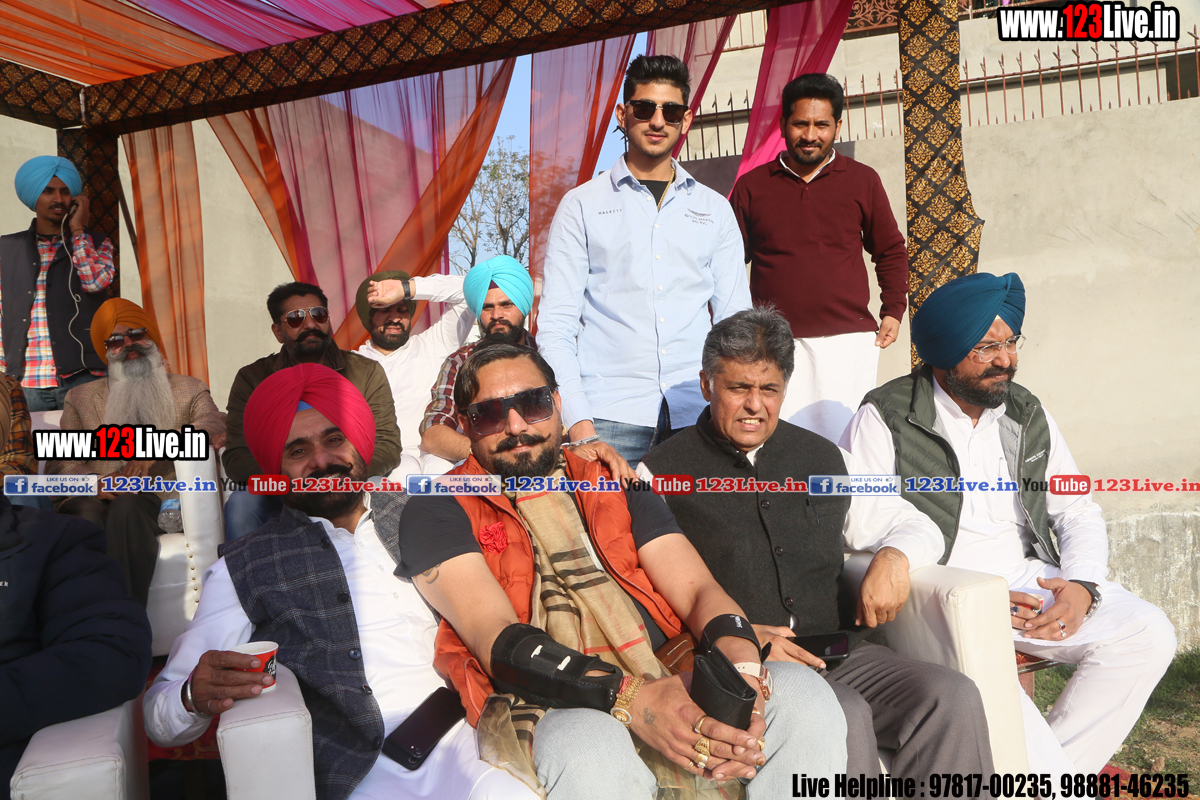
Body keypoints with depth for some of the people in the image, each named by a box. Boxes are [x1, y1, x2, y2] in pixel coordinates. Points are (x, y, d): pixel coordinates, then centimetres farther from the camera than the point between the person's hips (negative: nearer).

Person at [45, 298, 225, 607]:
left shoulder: (189, 390, 22)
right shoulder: (81, 397, 27)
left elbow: (214, 425, -1)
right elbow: (58, 462, 14)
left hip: (154, 499, -1)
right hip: (95, 498, 2)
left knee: (128, 505, -36)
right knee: (86, 514, -34)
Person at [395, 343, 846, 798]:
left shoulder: (616, 487, 18)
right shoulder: (438, 510, 5)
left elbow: (697, 590, 7)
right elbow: (497, 640, -10)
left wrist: (741, 665, -17)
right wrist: (630, 699, -25)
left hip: (671, 686, 5)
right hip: (548, 710, -4)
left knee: (802, 693, -20)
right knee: (591, 750, -38)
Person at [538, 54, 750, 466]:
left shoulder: (715, 209, 14)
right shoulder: (581, 205, 7)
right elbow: (556, 325, 1)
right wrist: (579, 423, -10)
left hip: (699, 416, 2)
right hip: (611, 416, -2)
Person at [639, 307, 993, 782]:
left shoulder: (825, 459, 16)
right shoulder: (661, 474, 3)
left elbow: (917, 528, 25)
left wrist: (894, 558, 1)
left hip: (837, 651, 5)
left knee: (953, 697, -20)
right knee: (844, 715, -32)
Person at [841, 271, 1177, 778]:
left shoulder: (1029, 416, 14)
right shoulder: (884, 420, -5)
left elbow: (1078, 513, 18)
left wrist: (1082, 586, -5)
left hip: (1030, 578, 6)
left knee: (1148, 634, -14)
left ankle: (1042, 776, -6)